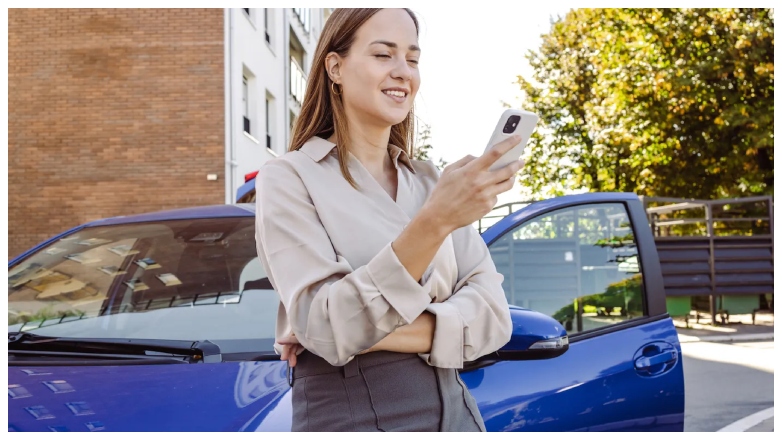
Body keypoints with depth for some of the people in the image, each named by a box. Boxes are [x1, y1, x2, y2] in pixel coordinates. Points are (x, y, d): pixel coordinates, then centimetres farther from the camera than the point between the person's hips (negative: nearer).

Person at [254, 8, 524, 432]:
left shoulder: (430, 181, 6)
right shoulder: (288, 178, -8)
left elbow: (493, 316, -3)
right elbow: (326, 328, -20)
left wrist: (377, 334, -18)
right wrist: (433, 222, -30)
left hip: (453, 412, 4)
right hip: (346, 415, -4)